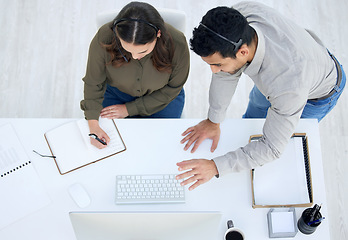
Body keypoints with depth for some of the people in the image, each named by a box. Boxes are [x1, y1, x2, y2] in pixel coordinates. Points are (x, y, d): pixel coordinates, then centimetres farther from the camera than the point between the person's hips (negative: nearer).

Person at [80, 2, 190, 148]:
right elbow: (93, 84, -13)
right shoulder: (104, 39, -31)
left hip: (161, 99, 0)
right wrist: (93, 124, -22)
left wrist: (129, 109, -14)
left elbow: (171, 90, -14)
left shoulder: (177, 45, -32)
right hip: (116, 94, 1)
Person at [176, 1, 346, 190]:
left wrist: (215, 166, -43)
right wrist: (214, 120, -13)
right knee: (252, 118, 24)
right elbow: (226, 74, -19)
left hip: (319, 89, -5)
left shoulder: (289, 85, -50)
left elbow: (272, 147, -37)